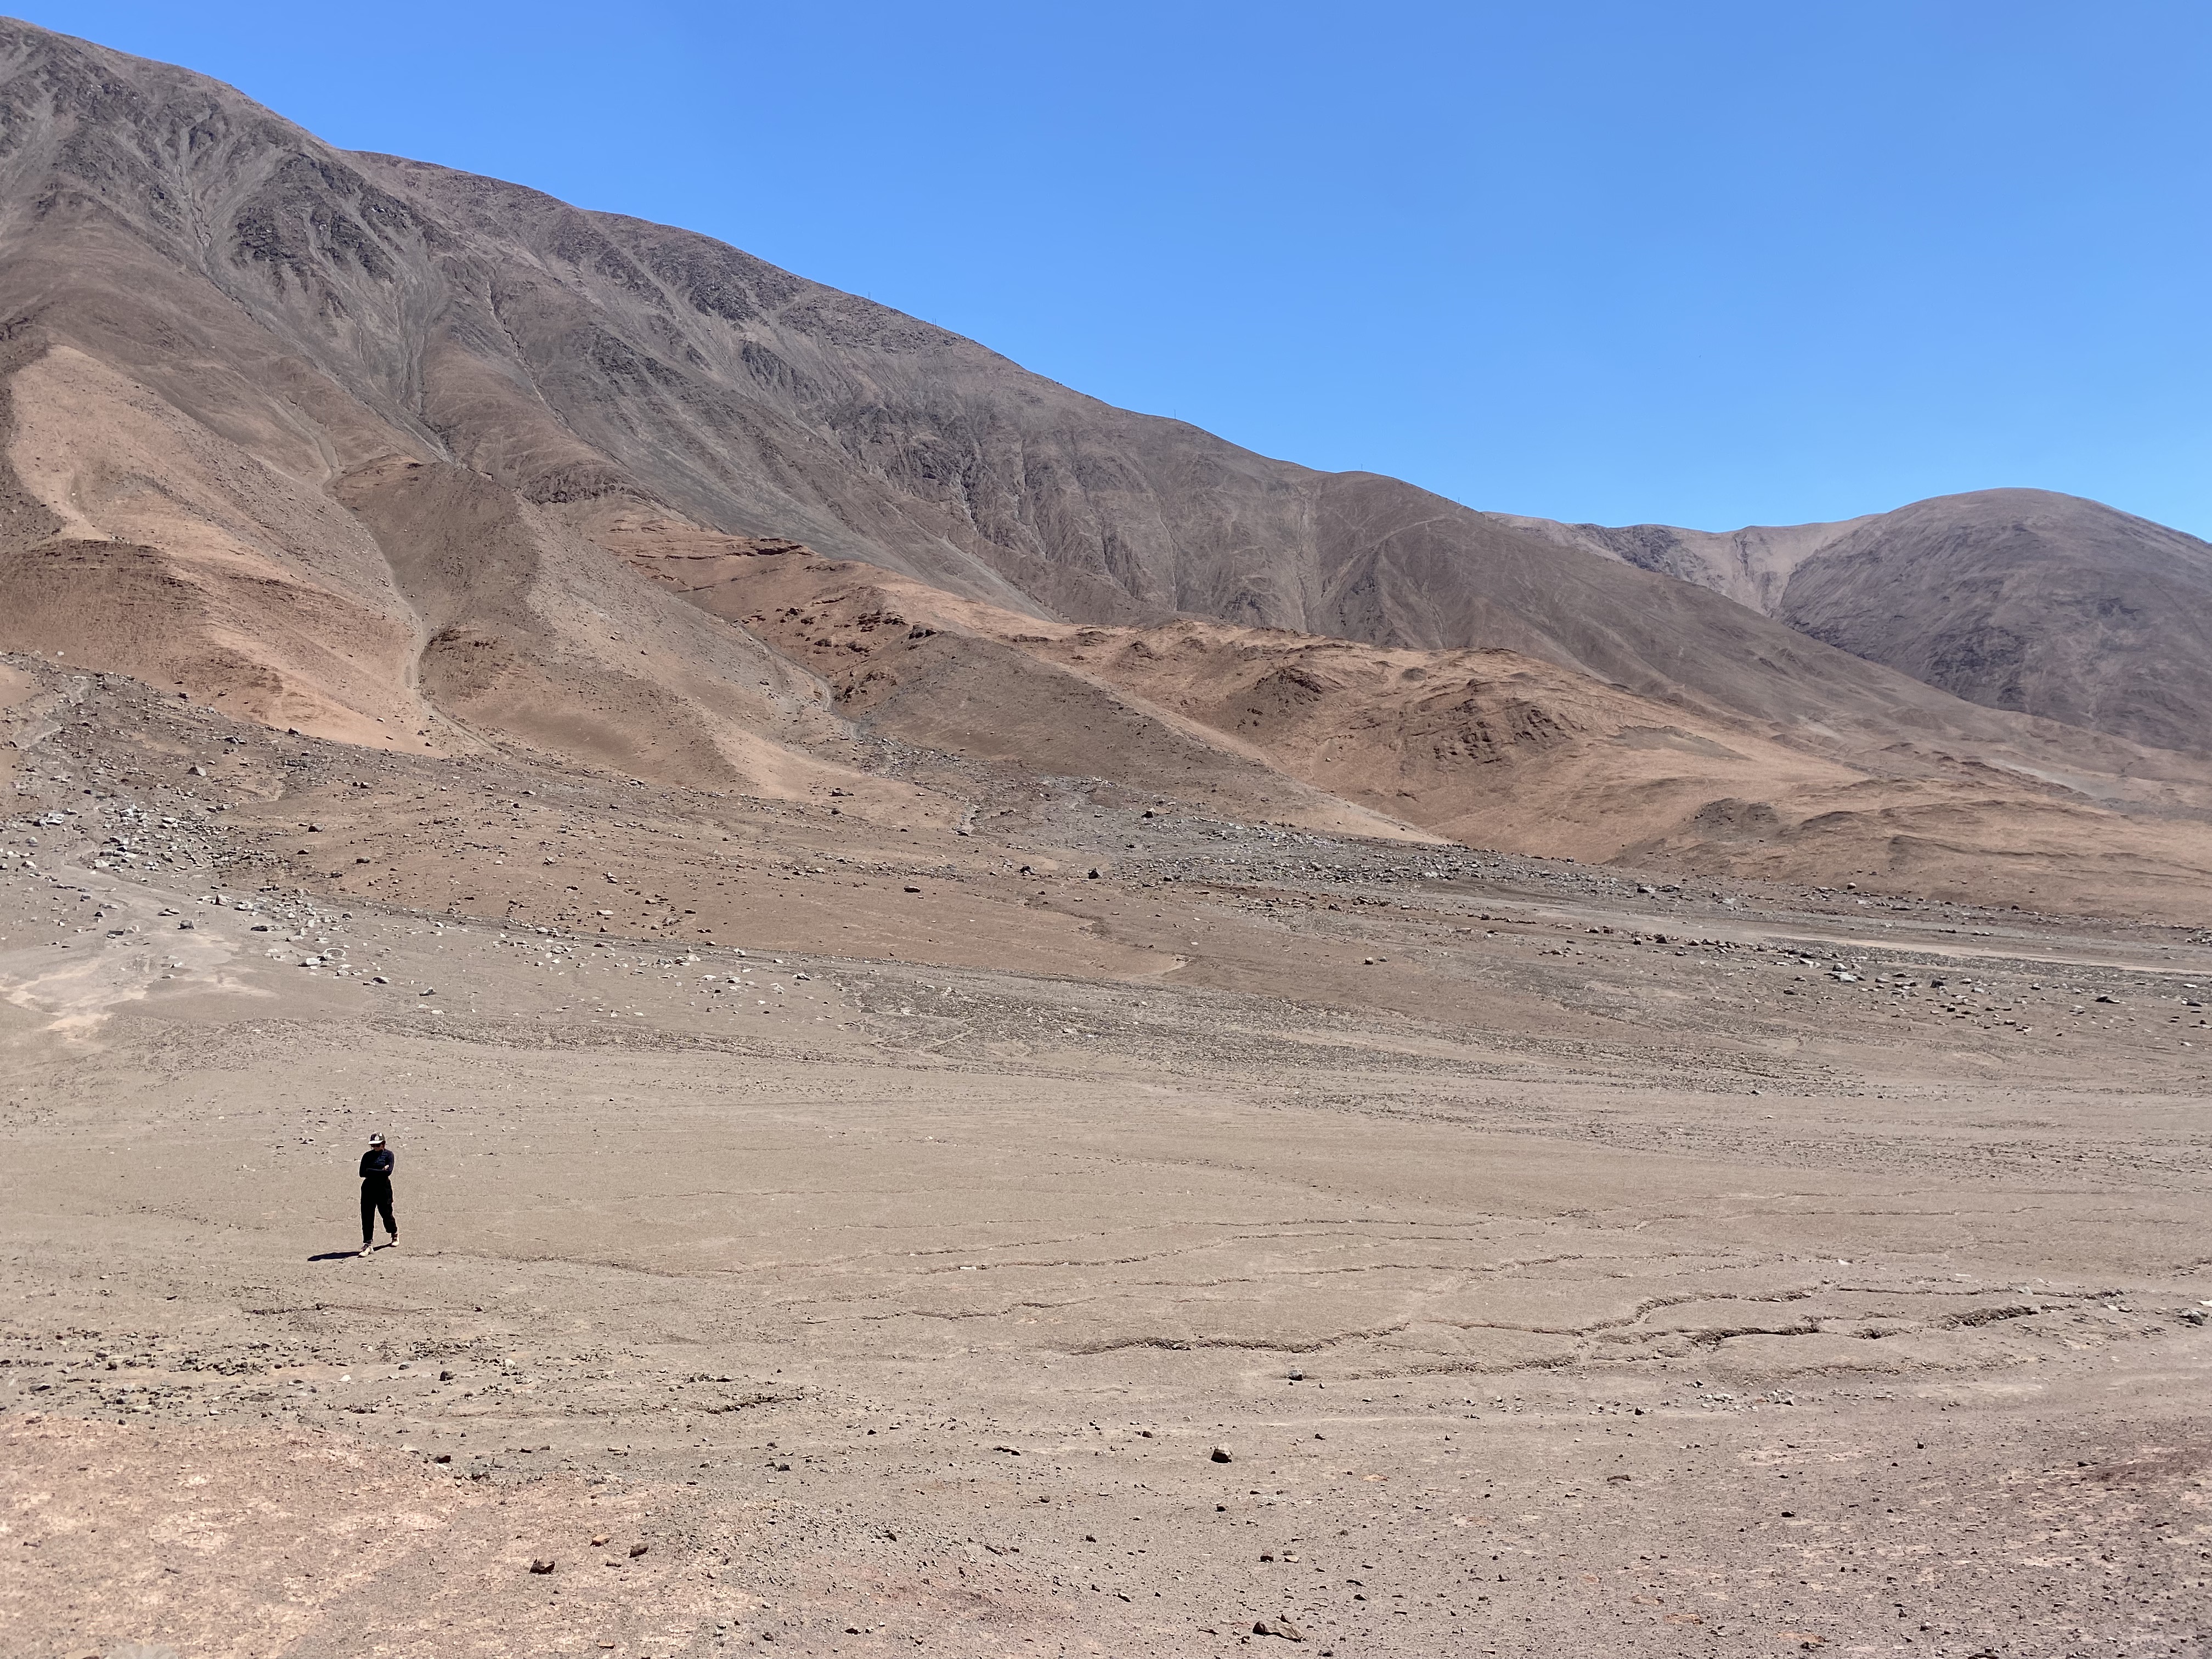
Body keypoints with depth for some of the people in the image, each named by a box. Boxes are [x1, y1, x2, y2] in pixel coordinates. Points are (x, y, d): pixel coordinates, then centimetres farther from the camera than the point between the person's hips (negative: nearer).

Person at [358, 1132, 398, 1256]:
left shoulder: (388, 1154, -2)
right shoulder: (367, 1156, 7)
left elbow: (388, 1172, -15)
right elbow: (362, 1173, -5)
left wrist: (371, 1172, -11)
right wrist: (380, 1171, -11)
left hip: (384, 1188, -3)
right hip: (368, 1189, 3)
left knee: (386, 1213, 6)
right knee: (367, 1217, -4)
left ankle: (395, 1234, 34)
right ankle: (367, 1243, -1)